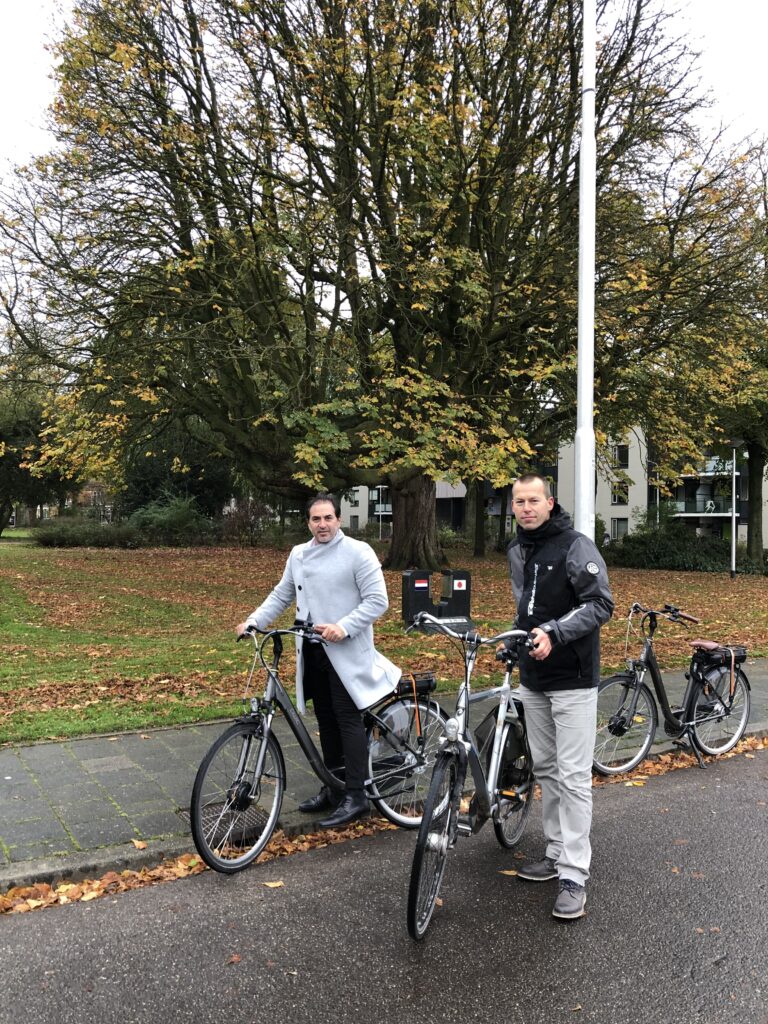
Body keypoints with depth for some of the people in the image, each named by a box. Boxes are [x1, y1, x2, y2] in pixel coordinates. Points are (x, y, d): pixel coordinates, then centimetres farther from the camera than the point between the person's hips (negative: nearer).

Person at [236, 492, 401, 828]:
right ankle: (333, 787, 25)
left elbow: (377, 601, -13)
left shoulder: (358, 552, -9)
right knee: (326, 720, 14)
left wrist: (344, 627, -24)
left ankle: (355, 795, 3)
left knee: (347, 718, -5)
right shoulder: (298, 555, 9)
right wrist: (254, 621, 1)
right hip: (312, 650, 6)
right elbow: (281, 595, 15)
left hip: (346, 651, -6)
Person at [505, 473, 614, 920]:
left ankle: (574, 876, 3)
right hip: (533, 678, 7)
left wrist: (553, 633, -25)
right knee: (545, 769, 14)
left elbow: (601, 605, -16)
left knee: (573, 777, -5)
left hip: (573, 681, -7)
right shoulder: (517, 551, 11)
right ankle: (557, 853, 27)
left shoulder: (576, 546, -12)